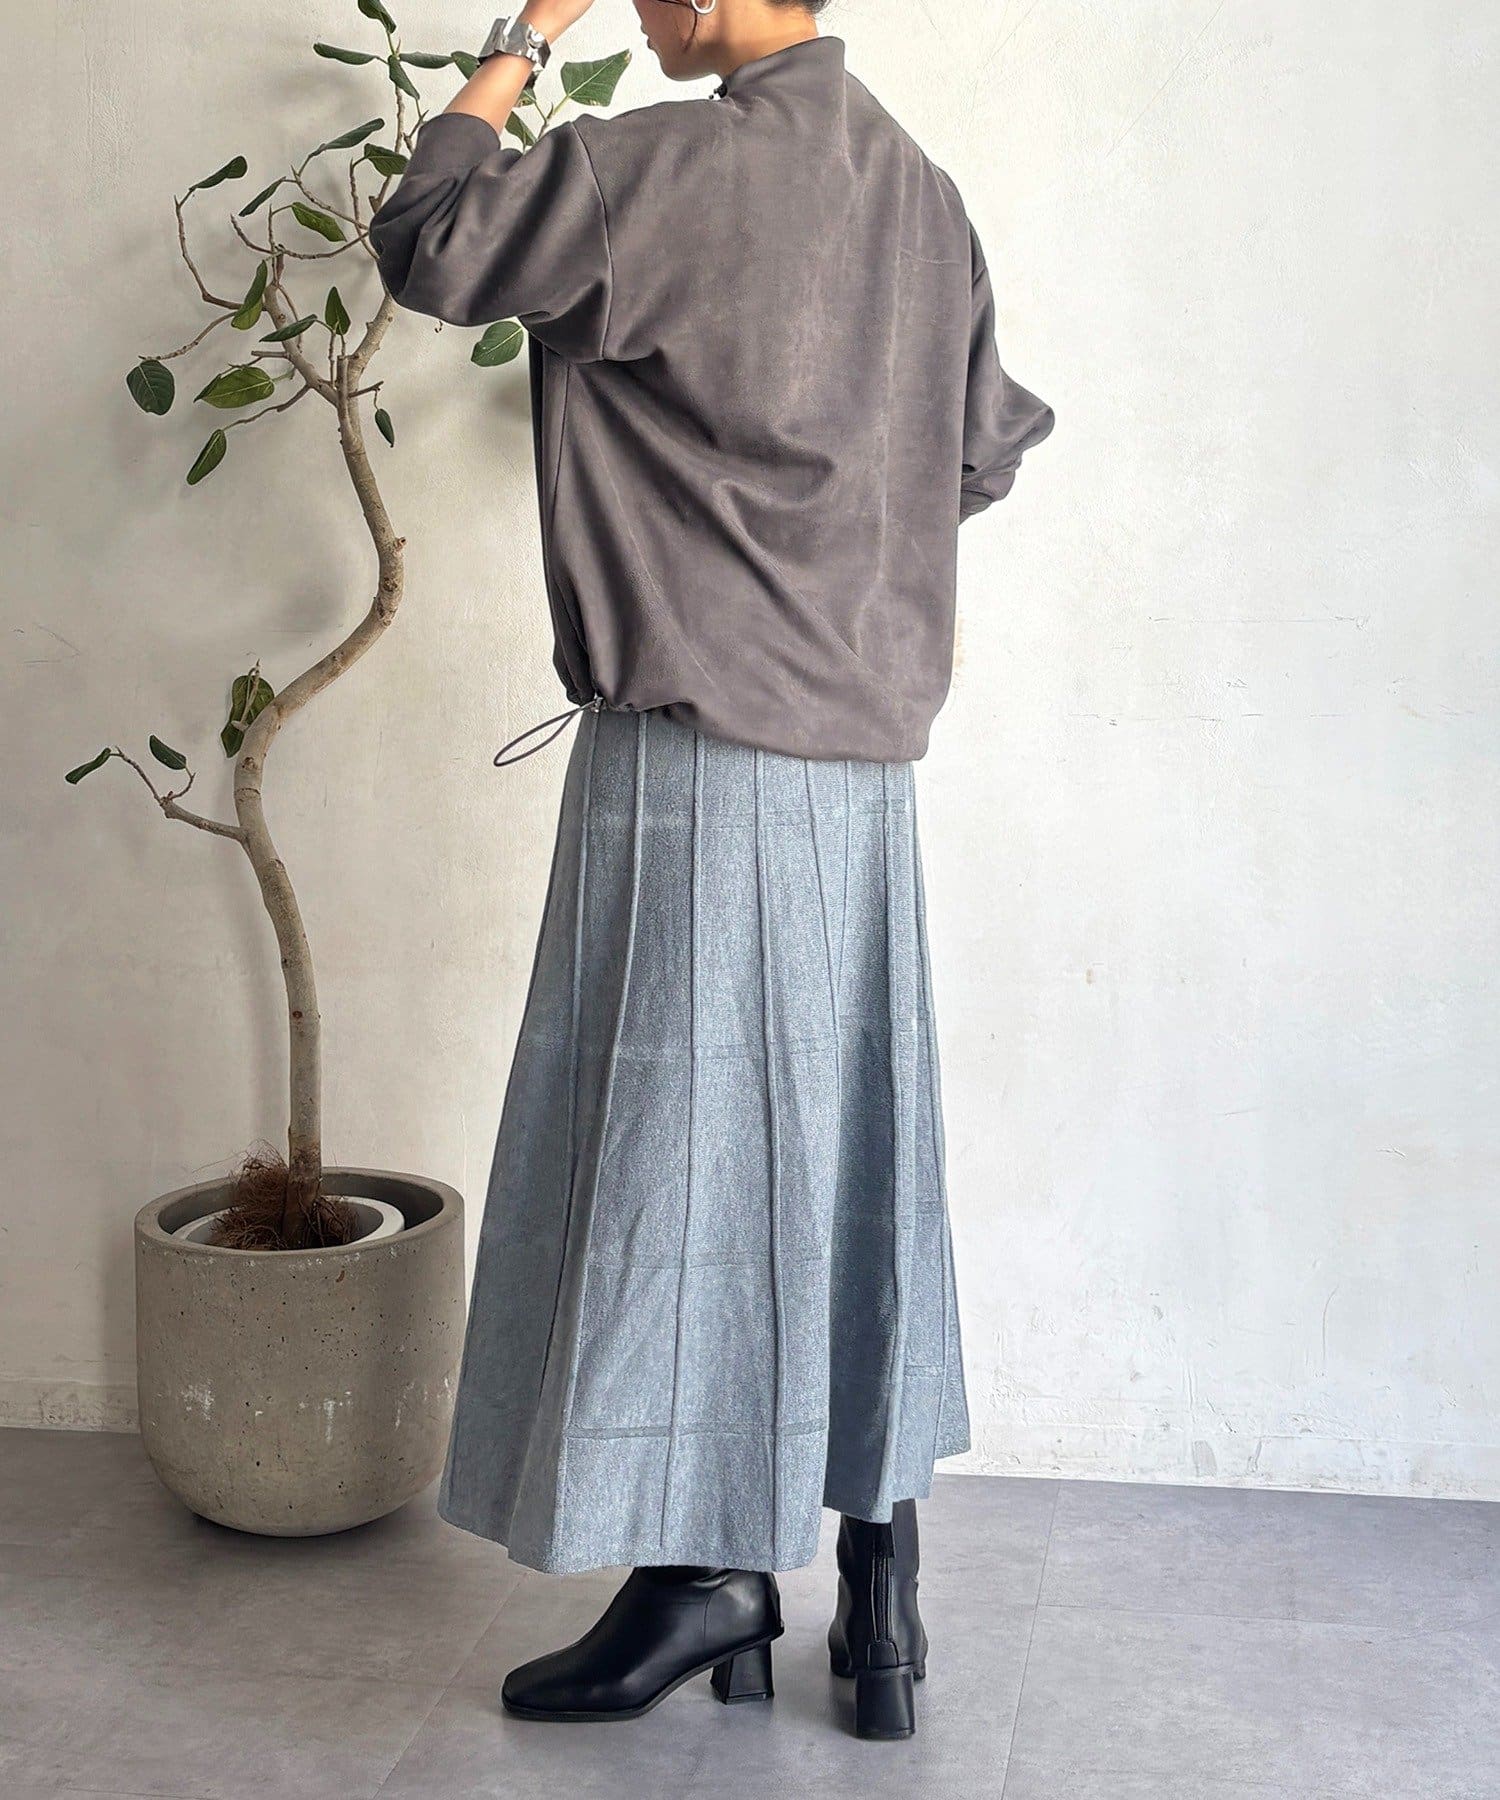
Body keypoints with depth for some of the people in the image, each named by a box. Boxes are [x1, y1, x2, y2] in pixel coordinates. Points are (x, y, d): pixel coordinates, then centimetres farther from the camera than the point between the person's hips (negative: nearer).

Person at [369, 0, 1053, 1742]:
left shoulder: (672, 168, -12)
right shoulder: (924, 192, 12)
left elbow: (427, 242, -3)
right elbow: (988, 448, 19)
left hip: (700, 745, -8)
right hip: (866, 755, 8)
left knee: (671, 1152, 1)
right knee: (850, 1153, 11)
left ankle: (706, 1570, 10)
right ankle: (878, 1583, 18)